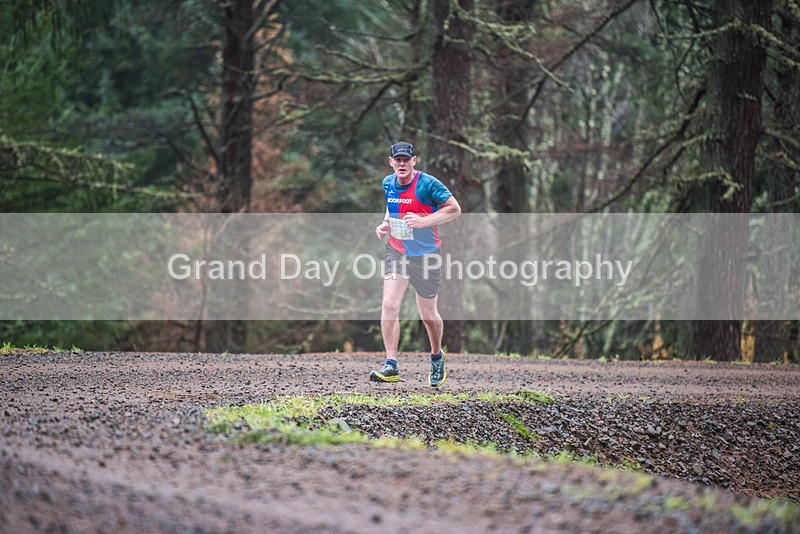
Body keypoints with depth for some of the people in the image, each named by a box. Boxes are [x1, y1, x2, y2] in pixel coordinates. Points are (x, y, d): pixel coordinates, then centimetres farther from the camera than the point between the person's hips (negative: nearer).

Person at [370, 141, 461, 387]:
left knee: (428, 315, 7)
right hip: (396, 252, 4)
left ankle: (437, 356, 36)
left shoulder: (427, 184, -15)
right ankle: (391, 366, -16)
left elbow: (454, 209, -12)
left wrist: (423, 221, -23)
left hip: (426, 255, -4)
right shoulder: (388, 183, 3)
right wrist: (385, 224, 3)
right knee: (389, 306, -14)